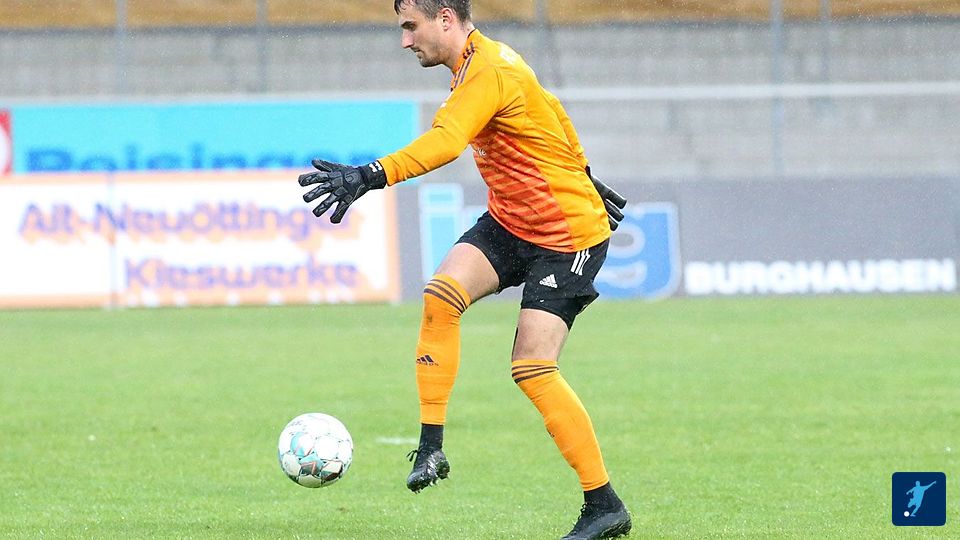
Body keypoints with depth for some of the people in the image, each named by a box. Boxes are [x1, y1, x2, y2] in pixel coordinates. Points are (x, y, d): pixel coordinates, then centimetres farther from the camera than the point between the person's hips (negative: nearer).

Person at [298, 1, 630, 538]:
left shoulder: (490, 71, -23)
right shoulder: (478, 65, 8)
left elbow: (444, 142, -40)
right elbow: (552, 112, 24)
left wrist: (368, 177, -51)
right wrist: (582, 174, 35)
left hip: (569, 236, -9)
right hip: (508, 222, 9)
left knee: (532, 367, -13)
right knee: (442, 294, -17)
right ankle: (431, 447, -17)